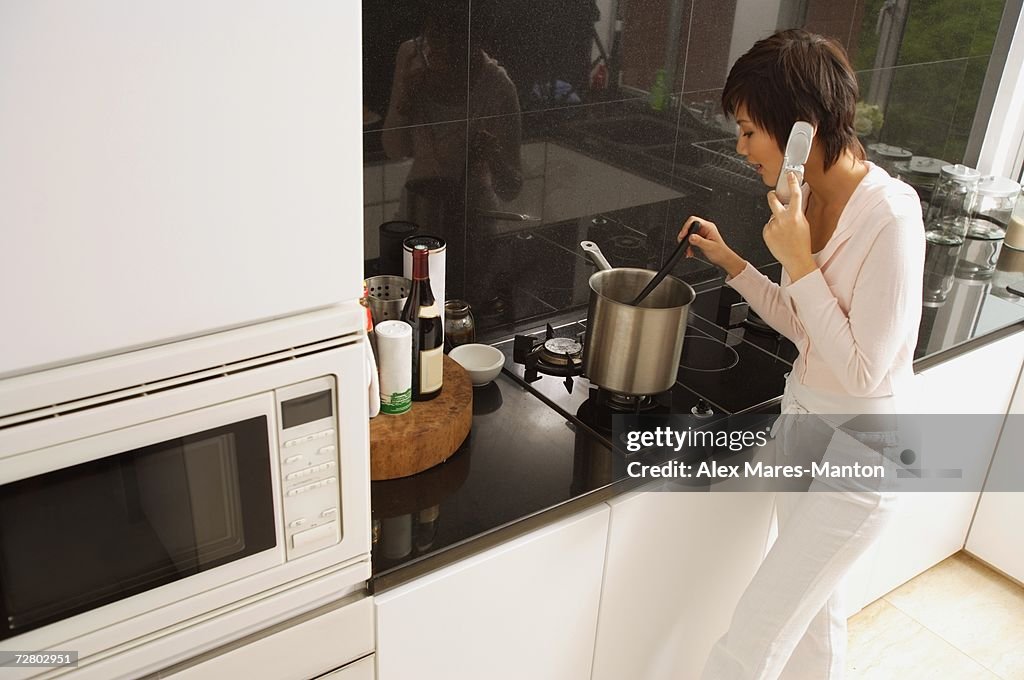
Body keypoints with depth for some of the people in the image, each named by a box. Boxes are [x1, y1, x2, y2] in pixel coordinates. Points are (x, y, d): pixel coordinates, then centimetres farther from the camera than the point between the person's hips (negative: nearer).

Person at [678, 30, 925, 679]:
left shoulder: (890, 218, -25)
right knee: (816, 608, 25)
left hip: (857, 452, -8)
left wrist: (797, 258, -24)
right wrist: (729, 259, 2)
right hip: (802, 420, 8)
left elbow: (863, 368, -23)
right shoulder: (808, 197, 0)